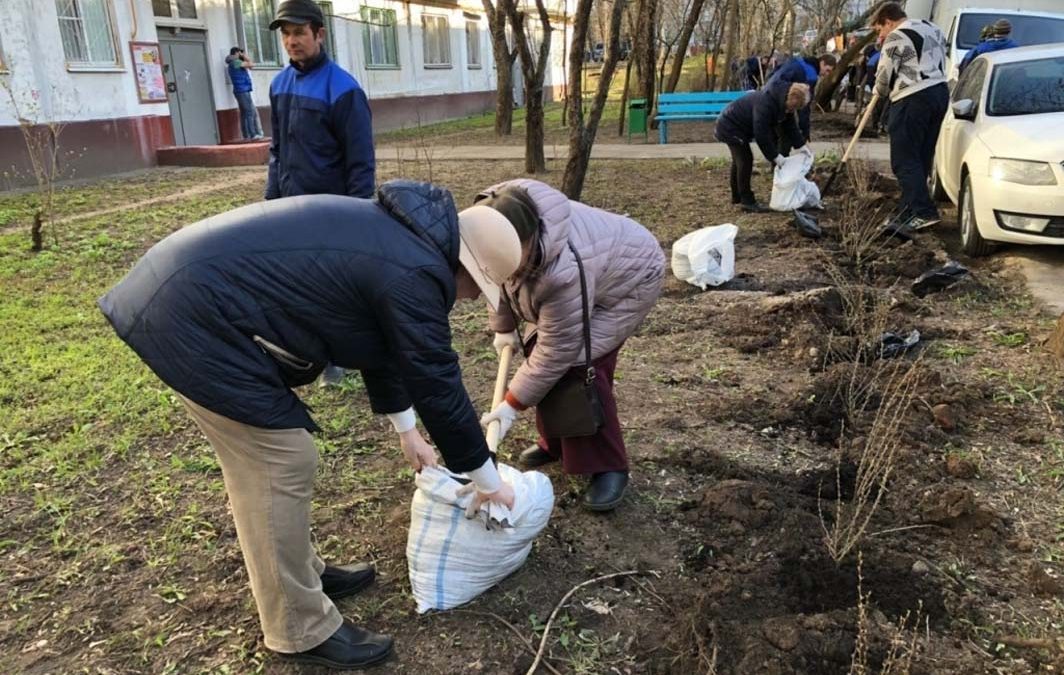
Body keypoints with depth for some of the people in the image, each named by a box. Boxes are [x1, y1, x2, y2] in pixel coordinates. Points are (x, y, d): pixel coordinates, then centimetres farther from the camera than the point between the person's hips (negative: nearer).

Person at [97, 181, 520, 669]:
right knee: (279, 466, -3)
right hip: (198, 314, -11)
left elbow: (383, 345, 24)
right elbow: (438, 384, -12)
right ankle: (301, 630, 13)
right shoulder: (413, 274, -18)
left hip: (194, 291, 11)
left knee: (263, 458, 20)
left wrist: (407, 431, 31)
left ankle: (302, 572, 37)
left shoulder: (397, 237, 13)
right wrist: (488, 480, 3)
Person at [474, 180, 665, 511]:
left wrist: (512, 405, -27)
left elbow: (556, 351, -34)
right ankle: (556, 444, 21)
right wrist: (504, 327, 6)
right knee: (541, 355, 1)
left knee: (578, 364, -20)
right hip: (590, 275, 8)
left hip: (629, 278, -8)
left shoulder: (564, 270, -45)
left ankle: (608, 467, -7)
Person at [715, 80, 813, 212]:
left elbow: (790, 125, 4)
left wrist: (801, 144, -6)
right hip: (731, 127, -10)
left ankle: (737, 196, 33)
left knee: (740, 160, 19)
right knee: (745, 160, -14)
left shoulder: (784, 102, -5)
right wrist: (775, 156, -26)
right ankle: (747, 202, -10)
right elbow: (761, 134, -32)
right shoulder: (765, 103, -33)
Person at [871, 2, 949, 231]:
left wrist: (880, 92, 16)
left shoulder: (897, 37, -6)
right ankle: (909, 212, 16)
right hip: (940, 92, 9)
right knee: (922, 158, 11)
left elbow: (884, 76, -5)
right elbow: (938, 64, 21)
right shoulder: (933, 30, 21)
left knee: (905, 159, -7)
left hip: (913, 99, -9)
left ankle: (924, 212, -13)